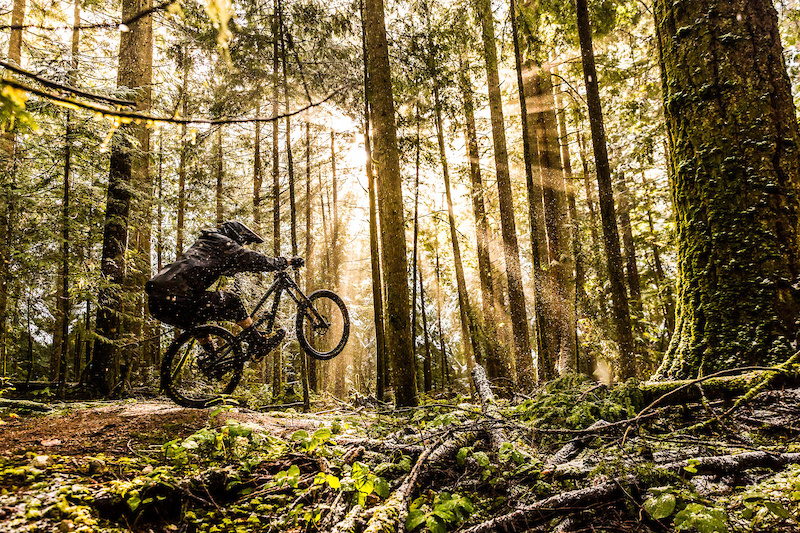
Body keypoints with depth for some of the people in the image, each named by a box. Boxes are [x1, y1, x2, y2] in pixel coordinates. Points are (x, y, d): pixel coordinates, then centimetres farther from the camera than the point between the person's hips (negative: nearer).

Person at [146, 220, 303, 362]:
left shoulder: (204, 242, 29)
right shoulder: (225, 245, 2)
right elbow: (258, 261, 2)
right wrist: (289, 262, 15)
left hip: (155, 303, 9)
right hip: (173, 303, -9)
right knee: (231, 303, -1)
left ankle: (210, 357, 40)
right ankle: (259, 345, 8)